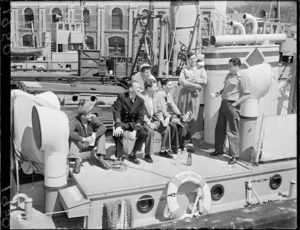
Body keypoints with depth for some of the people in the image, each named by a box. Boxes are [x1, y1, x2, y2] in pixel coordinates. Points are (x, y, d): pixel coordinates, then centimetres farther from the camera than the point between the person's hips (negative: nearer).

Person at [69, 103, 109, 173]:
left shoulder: (92, 119, -16)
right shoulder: (75, 121, -25)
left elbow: (103, 127, -27)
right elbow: (69, 131, -43)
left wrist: (94, 136, -43)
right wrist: (83, 139, -49)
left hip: (90, 144, 3)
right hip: (79, 146, -3)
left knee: (101, 133, -15)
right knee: (72, 137, -30)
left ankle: (101, 159, -22)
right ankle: (77, 161, -35)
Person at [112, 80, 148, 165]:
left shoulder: (140, 101, -5)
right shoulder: (121, 96, -12)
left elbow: (140, 118, -7)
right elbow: (116, 111, -17)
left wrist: (135, 130, -22)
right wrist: (118, 126, -33)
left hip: (133, 122, 3)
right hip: (122, 121, -3)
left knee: (144, 134, -22)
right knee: (118, 134, -33)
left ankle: (132, 155, -2)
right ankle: (120, 156, -11)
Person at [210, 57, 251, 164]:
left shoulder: (243, 78, -11)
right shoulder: (228, 75, 15)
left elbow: (246, 95, -15)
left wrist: (234, 104, -17)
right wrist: (218, 93, 9)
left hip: (232, 106, -8)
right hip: (223, 103, 8)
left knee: (232, 131, -5)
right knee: (219, 128, 16)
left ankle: (234, 155, 3)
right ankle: (219, 149, 33)